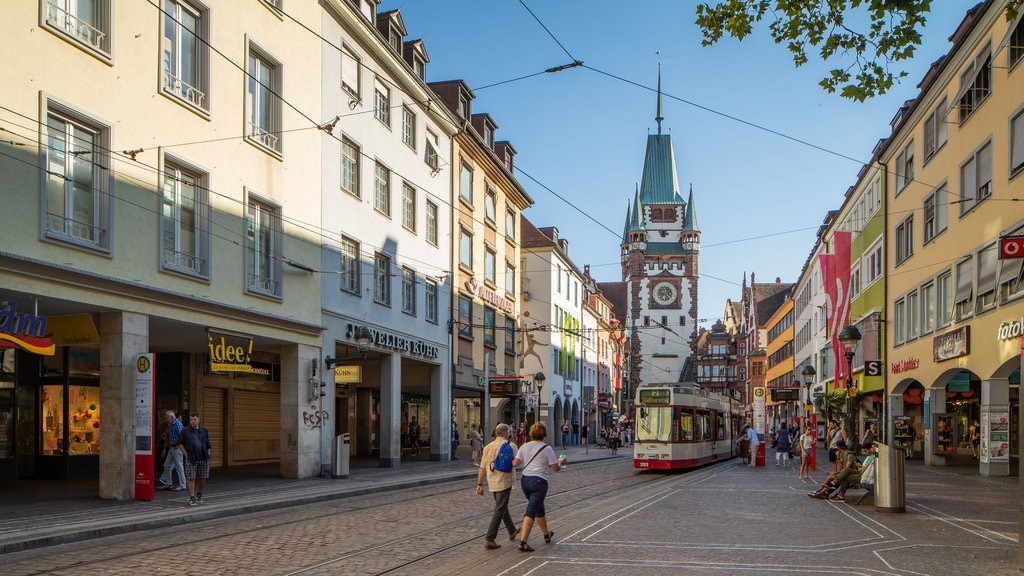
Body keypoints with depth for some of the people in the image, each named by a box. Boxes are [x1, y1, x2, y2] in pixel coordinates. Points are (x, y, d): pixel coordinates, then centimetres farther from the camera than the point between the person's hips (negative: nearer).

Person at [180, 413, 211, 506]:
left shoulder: (205, 431, 9)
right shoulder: (185, 431, 3)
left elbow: (208, 446, 12)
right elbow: (180, 443, 7)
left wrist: (208, 457, 5)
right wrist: (186, 454, -3)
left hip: (203, 458, 2)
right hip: (191, 459, -2)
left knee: (202, 478, 7)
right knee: (191, 479, -4)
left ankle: (199, 495, 27)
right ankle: (192, 498, -1)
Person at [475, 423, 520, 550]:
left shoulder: (488, 447, 5)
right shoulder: (511, 445, -8)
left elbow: (482, 468, 1)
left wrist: (479, 484, 5)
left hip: (492, 483, 6)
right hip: (504, 482, -6)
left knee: (503, 507, 22)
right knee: (499, 510, -4)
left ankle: (512, 531, 40)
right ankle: (489, 539, -11)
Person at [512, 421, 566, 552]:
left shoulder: (524, 446, 5)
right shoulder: (547, 449, -6)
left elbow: (516, 463, -5)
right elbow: (555, 468, -4)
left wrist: (511, 460, 17)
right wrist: (561, 462, 17)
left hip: (525, 480, 6)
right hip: (539, 481, -6)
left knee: (539, 508, 23)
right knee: (531, 512, -7)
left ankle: (547, 534, 40)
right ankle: (523, 542, -13)